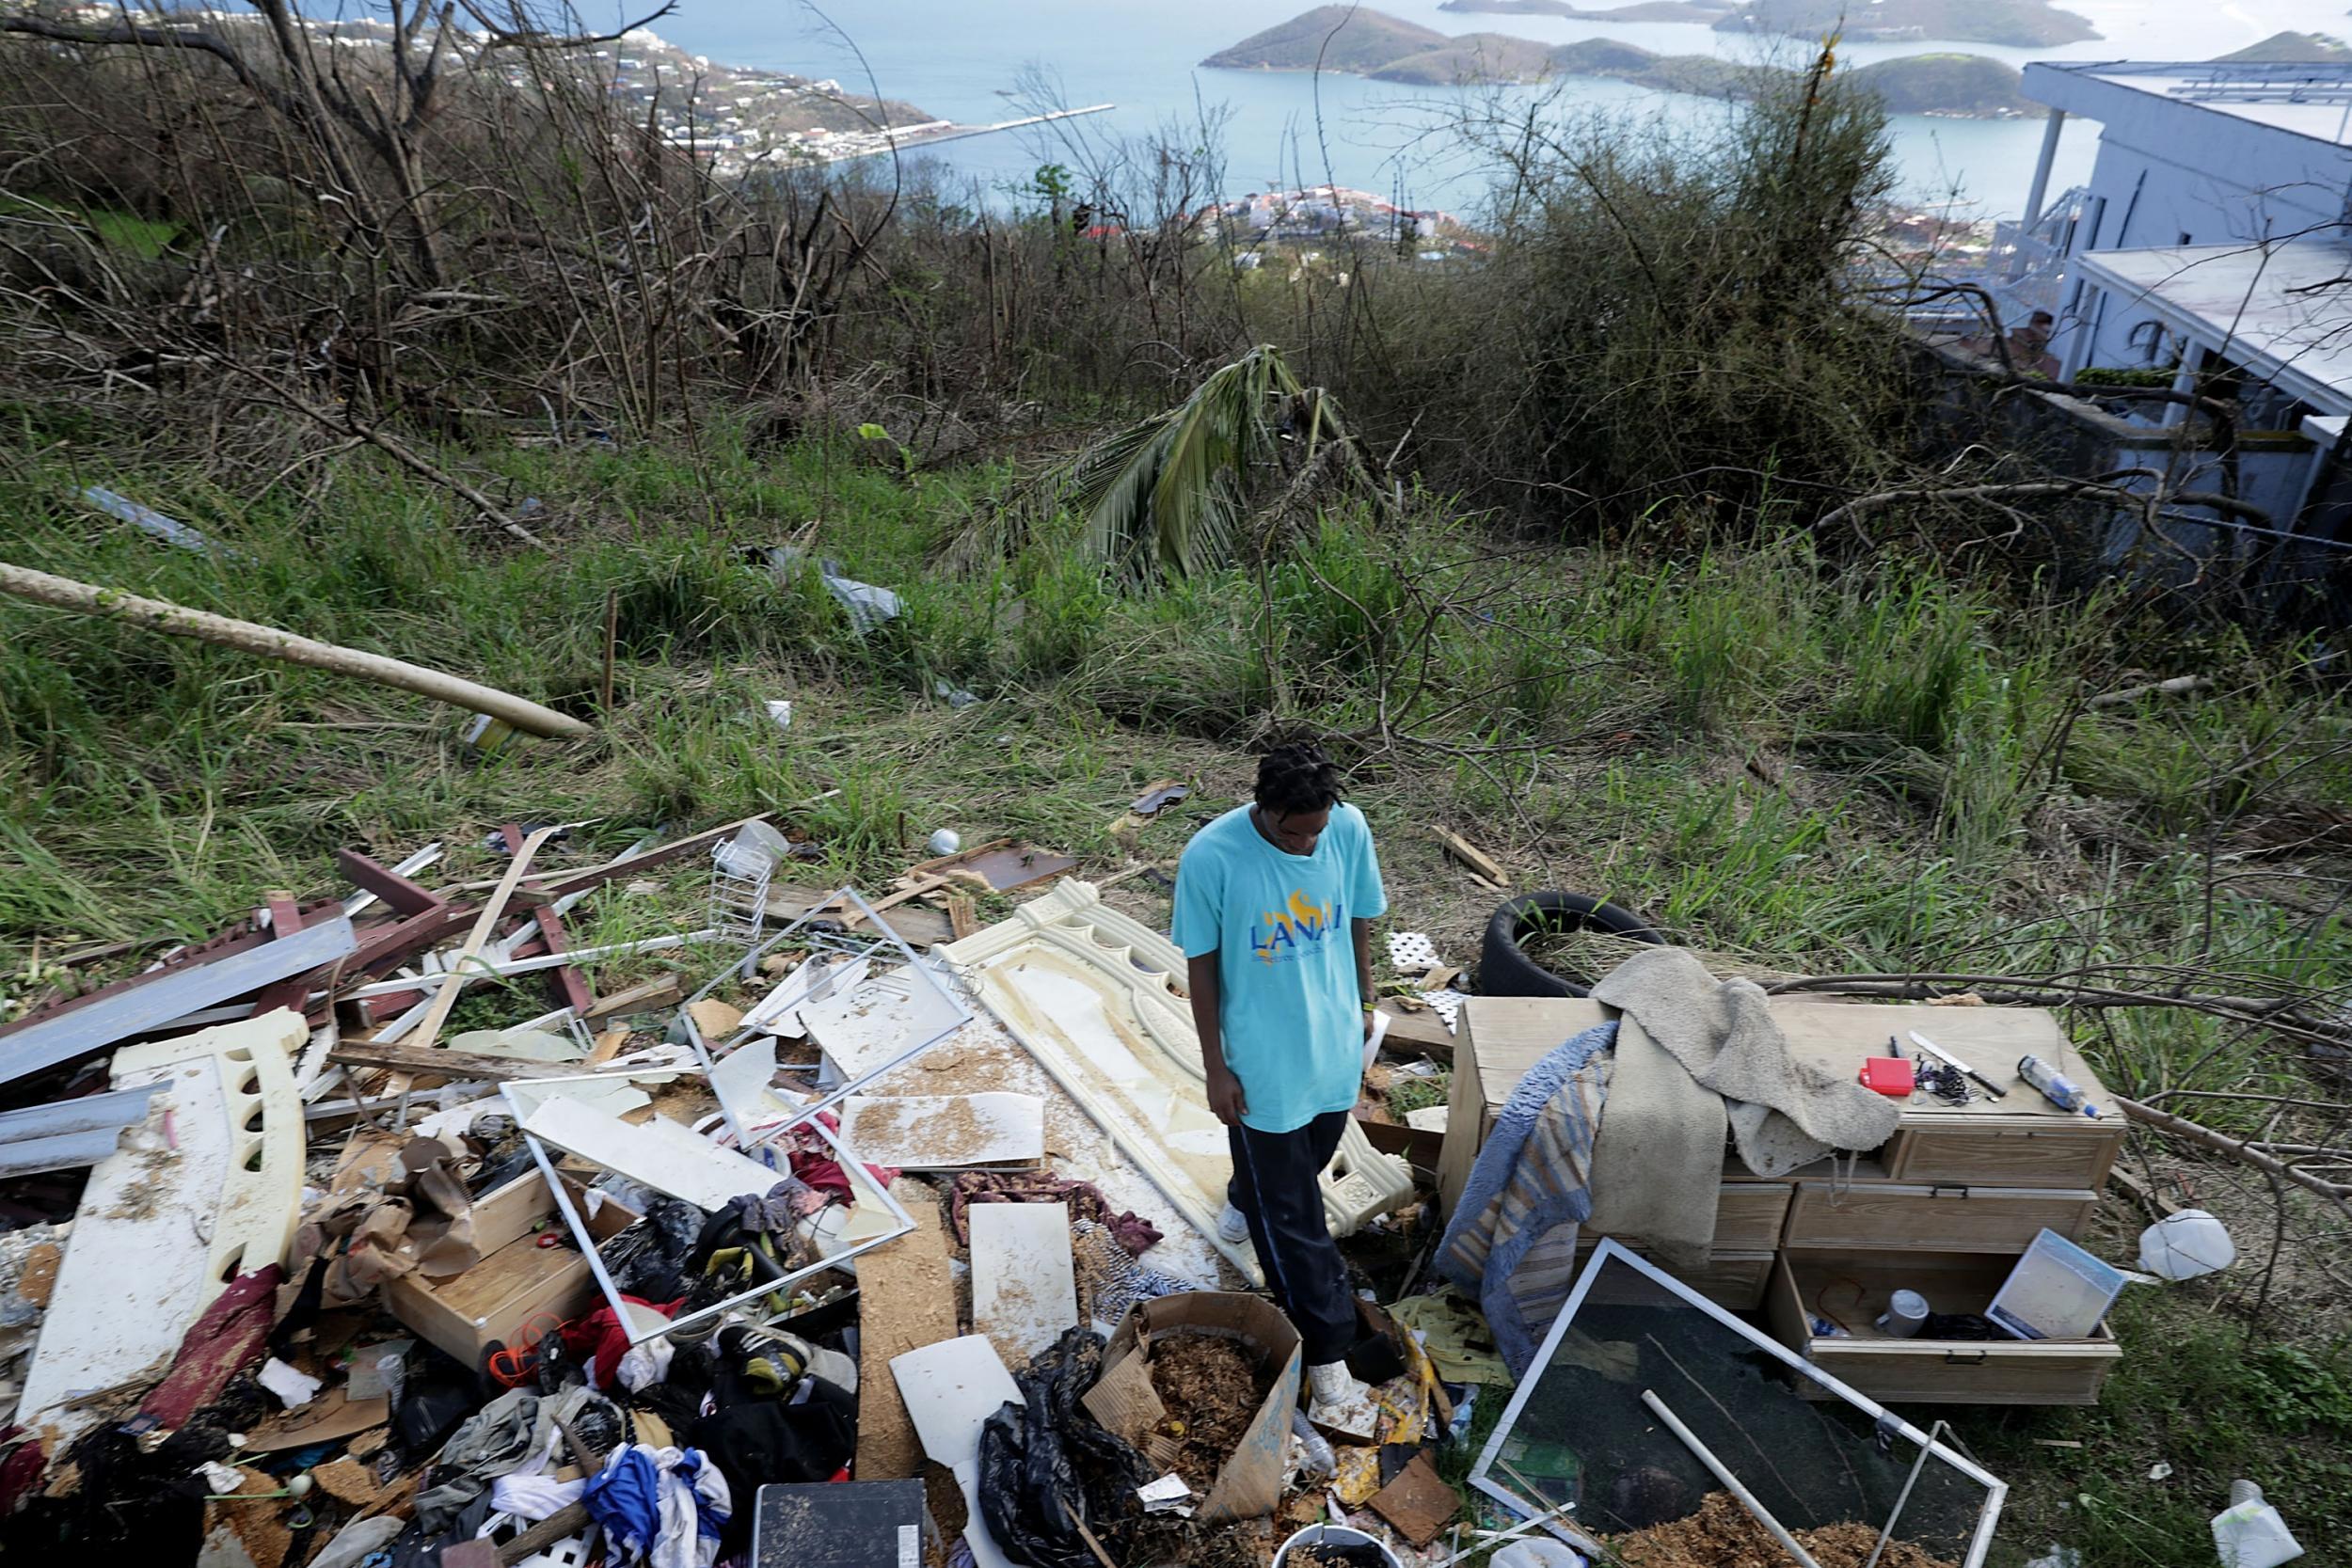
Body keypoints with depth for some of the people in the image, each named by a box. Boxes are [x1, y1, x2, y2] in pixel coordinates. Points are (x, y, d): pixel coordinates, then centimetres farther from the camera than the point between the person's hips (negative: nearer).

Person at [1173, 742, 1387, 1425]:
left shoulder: (1350, 829, -14)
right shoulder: (1210, 856, -25)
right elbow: (1201, 966, -14)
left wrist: (1362, 1002, 13)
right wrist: (1216, 1068, -9)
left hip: (1334, 1046, 4)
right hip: (1263, 1060, -4)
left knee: (1306, 1160, 29)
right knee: (1292, 1219, 7)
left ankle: (1246, 1201, 61)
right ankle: (1327, 1354, 23)